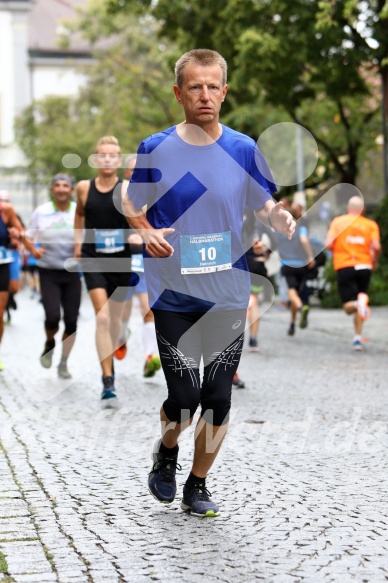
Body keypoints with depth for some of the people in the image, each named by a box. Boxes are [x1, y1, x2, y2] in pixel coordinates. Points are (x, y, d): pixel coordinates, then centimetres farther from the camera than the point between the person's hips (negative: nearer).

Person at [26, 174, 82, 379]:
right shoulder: (41, 212, -1)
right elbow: (28, 237, 7)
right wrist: (34, 250, -14)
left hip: (72, 272, 1)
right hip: (48, 273, -1)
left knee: (71, 321, 1)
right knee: (52, 317, -17)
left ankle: (63, 363, 20)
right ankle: (49, 343, 17)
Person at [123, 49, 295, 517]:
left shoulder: (243, 150, 1)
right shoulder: (155, 150, -3)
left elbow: (264, 206, 8)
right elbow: (131, 205, 8)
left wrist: (281, 219, -15)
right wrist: (146, 232, -13)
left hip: (229, 293, 2)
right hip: (173, 293, -2)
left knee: (217, 398, 5)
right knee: (184, 396, -5)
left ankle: (198, 486, 25)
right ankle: (166, 452, 29)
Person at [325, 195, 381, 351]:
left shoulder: (337, 222, 5)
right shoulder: (371, 224, 5)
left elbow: (329, 244, -5)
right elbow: (376, 247, -7)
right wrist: (374, 260, 12)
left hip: (344, 266, -1)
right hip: (364, 266, 1)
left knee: (349, 306, -2)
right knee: (359, 306, 15)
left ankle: (359, 303, -36)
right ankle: (358, 338, 5)